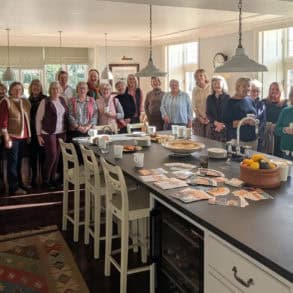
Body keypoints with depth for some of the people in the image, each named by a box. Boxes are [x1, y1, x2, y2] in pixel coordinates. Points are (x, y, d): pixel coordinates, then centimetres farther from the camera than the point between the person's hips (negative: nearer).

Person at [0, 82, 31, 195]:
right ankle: (14, 187, 0)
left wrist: (29, 135, 15)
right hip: (12, 136, -6)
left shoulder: (26, 102, 12)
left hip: (23, 136, 6)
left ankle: (19, 184, 22)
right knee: (13, 162, -4)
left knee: (19, 161, 13)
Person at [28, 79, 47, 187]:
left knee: (42, 154, -2)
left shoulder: (45, 99, 0)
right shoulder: (28, 101, 11)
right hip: (32, 131, 3)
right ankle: (33, 177, 14)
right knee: (33, 154, 5)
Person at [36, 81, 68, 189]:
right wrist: (39, 134, -8)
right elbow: (38, 118, -5)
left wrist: (66, 130, 8)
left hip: (61, 133, 5)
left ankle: (53, 178, 20)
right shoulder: (45, 102, -8)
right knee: (52, 156, -7)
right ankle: (45, 180, 8)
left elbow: (66, 116, 14)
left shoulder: (62, 100, 7)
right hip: (48, 133, -5)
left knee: (57, 156, 7)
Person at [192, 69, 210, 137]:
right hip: (199, 119, 3)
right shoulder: (195, 90, 9)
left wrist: (209, 118, -9)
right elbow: (194, 106, 8)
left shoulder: (210, 88, -4)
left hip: (209, 119, -3)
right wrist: (200, 117, -3)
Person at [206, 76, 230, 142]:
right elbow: (208, 113, 4)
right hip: (213, 127, 3)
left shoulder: (227, 98, 0)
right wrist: (216, 123, -12)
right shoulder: (210, 98, 9)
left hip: (225, 127, -3)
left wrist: (222, 125, -15)